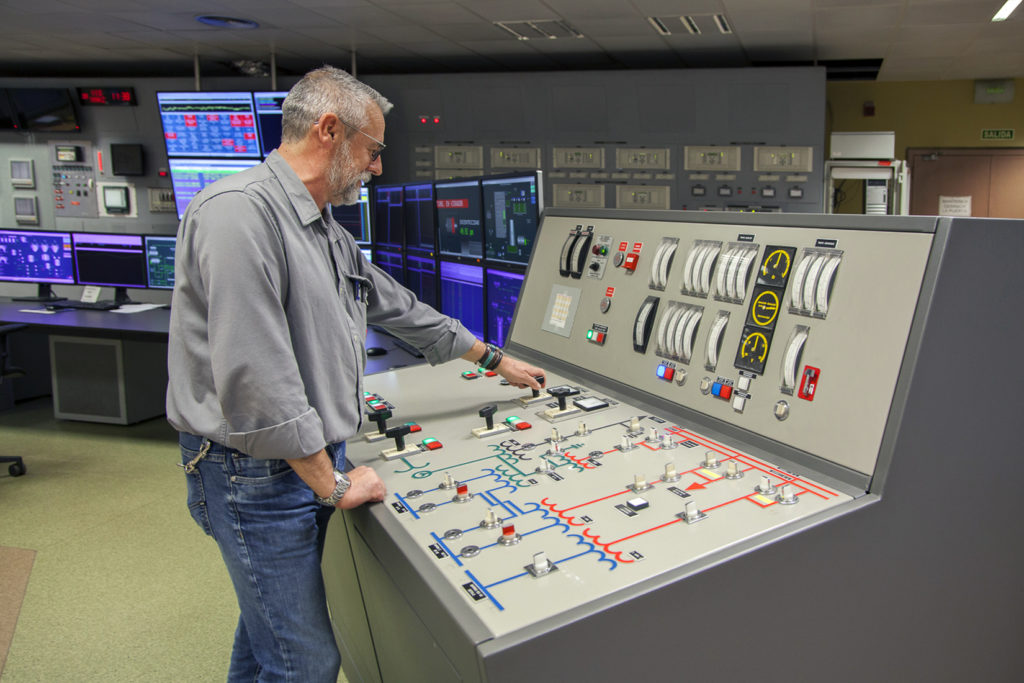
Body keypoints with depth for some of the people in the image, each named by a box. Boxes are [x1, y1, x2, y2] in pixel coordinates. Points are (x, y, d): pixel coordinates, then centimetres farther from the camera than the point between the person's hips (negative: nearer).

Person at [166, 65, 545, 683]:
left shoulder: (327, 232, 12)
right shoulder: (240, 211, -20)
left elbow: (401, 308, 22)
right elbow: (252, 377, -26)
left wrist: (497, 360, 28)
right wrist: (333, 485, -17)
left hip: (311, 461, 9)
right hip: (260, 476, -9)